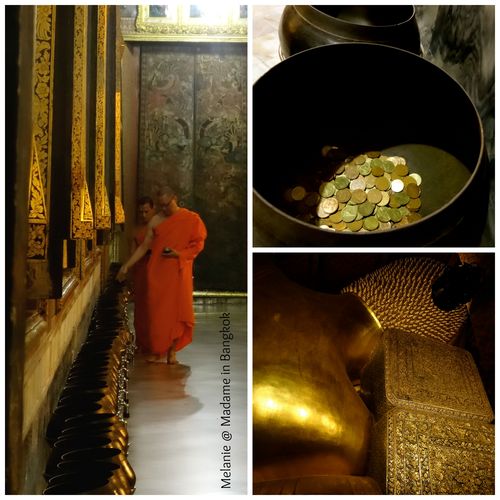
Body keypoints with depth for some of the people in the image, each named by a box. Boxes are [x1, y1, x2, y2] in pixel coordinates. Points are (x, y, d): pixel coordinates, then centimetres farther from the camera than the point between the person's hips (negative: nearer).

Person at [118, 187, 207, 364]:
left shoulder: (191, 219, -1)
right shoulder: (155, 221, 4)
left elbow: (198, 244, 0)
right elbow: (144, 247, 8)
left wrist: (179, 254, -15)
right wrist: (126, 266, 4)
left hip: (179, 272, -2)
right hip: (157, 272, 2)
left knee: (177, 309, -1)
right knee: (157, 310, 0)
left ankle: (172, 351, 10)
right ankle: (159, 351, 8)